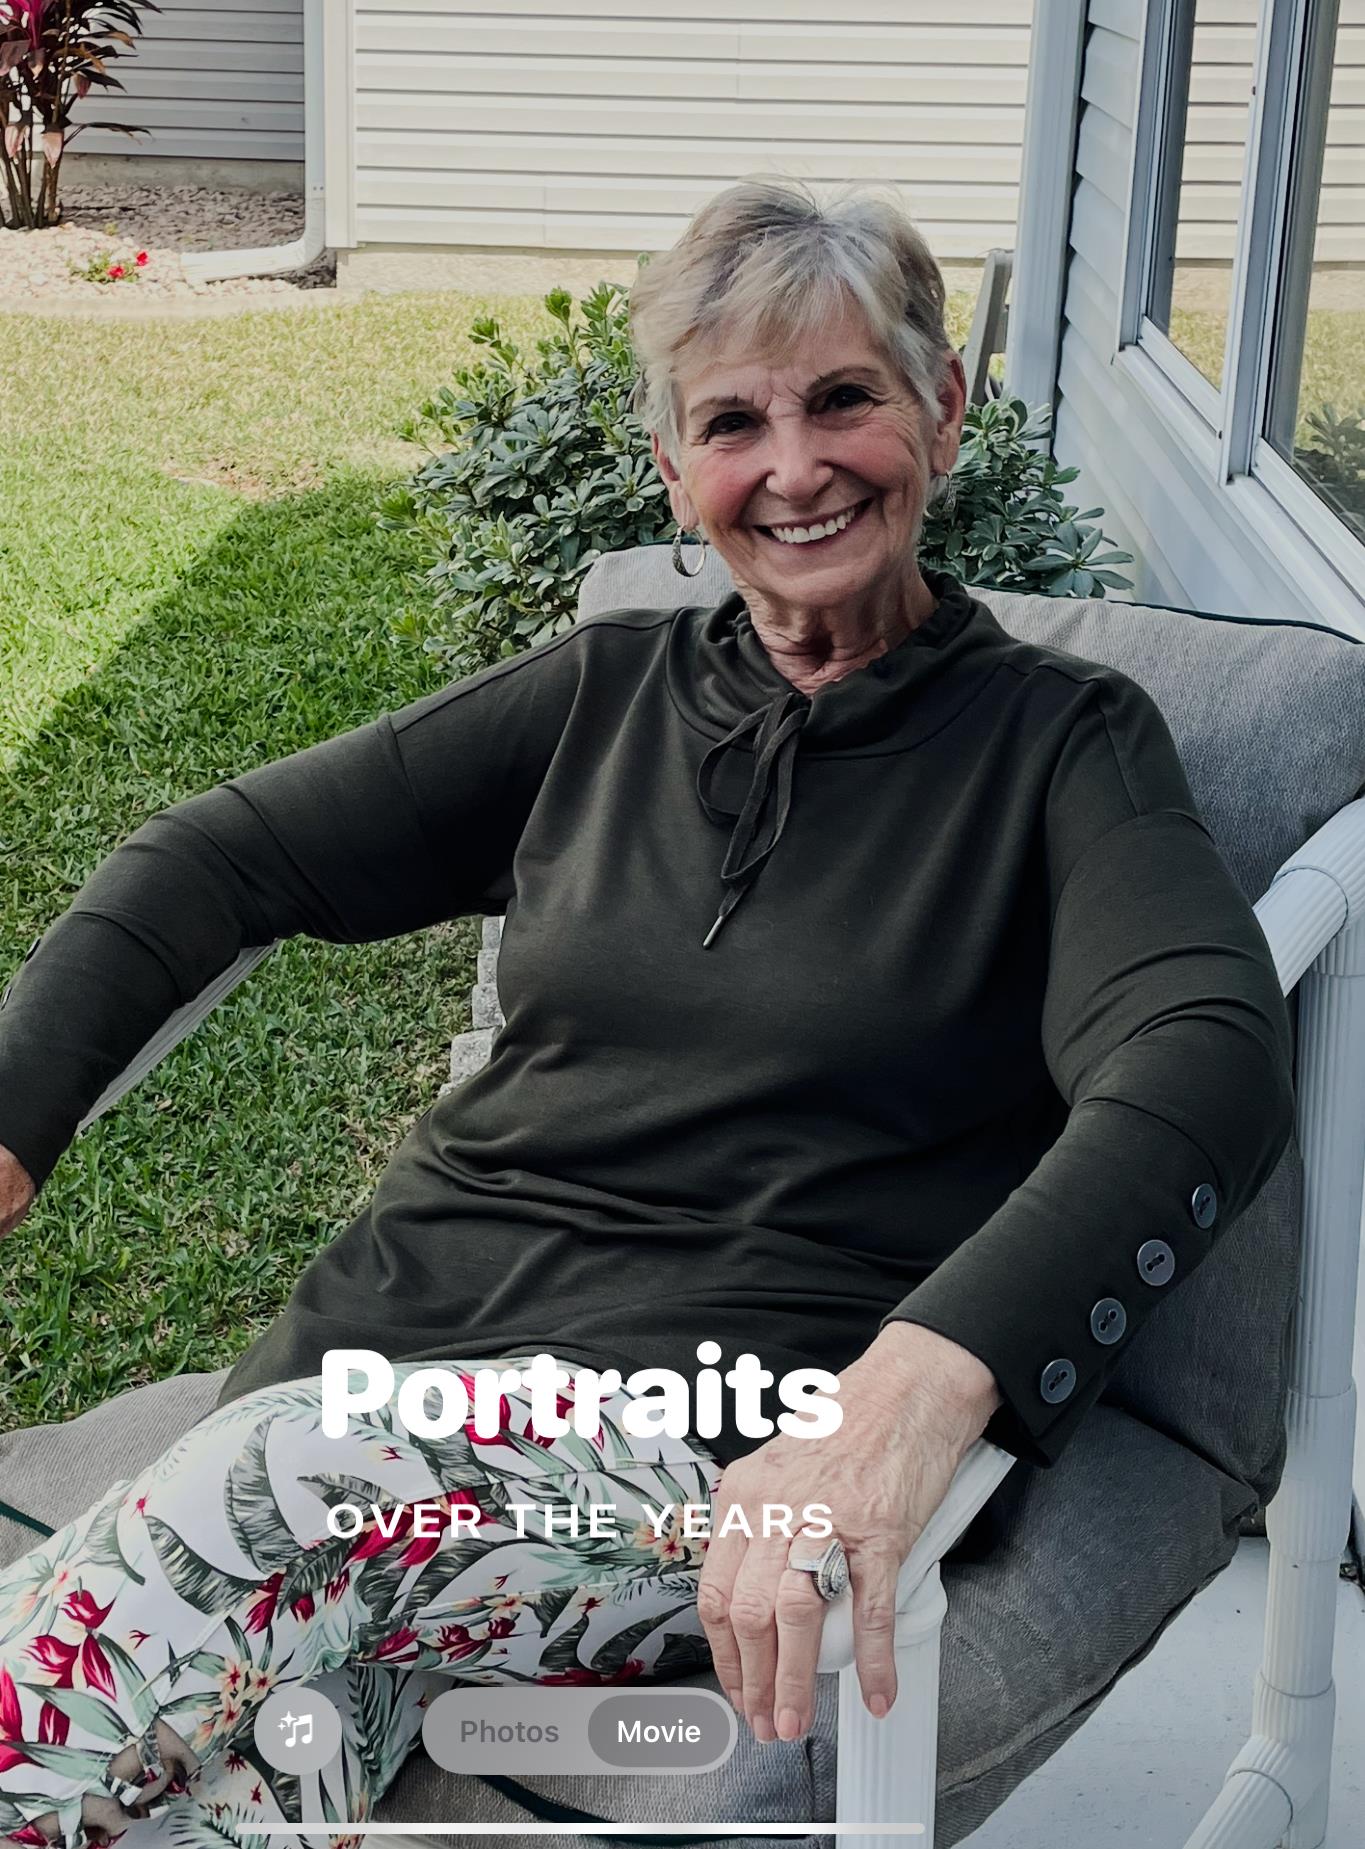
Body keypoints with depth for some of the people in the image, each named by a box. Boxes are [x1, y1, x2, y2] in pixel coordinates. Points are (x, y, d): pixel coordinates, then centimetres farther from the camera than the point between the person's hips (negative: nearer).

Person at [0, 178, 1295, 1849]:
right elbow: (224, 856, 16)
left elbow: (1208, 1061, -17)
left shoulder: (1060, 743, 2)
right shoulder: (603, 694, 15)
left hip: (731, 1406, -3)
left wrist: (924, 1380, -36)